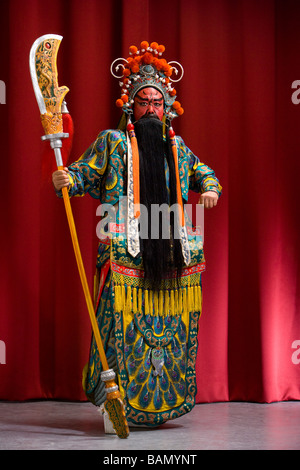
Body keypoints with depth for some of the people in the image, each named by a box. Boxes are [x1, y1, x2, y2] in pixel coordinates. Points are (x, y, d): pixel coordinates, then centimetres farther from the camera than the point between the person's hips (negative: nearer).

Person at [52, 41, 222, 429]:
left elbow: (203, 172, 33)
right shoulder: (112, 141, 7)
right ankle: (117, 397, -5)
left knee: (174, 323, 5)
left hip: (173, 249, 5)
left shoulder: (177, 146, 19)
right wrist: (66, 180, -19)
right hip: (127, 249, -5)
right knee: (125, 321, -12)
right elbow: (85, 174, 3)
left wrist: (210, 189, 12)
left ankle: (165, 398, 16)